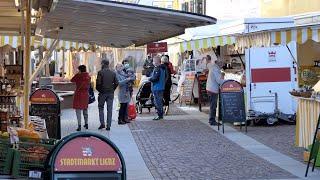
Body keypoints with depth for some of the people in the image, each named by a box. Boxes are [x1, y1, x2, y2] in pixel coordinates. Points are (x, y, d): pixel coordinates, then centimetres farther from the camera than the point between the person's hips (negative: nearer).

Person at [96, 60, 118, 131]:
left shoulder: (100, 72, -8)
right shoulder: (113, 73, 5)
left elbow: (98, 83, -13)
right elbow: (116, 83, 2)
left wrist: (99, 90, 2)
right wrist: (112, 89, 12)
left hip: (103, 93, -3)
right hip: (111, 93, 3)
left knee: (101, 108, 11)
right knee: (109, 109, 5)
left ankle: (102, 123, 0)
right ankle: (108, 126, 4)